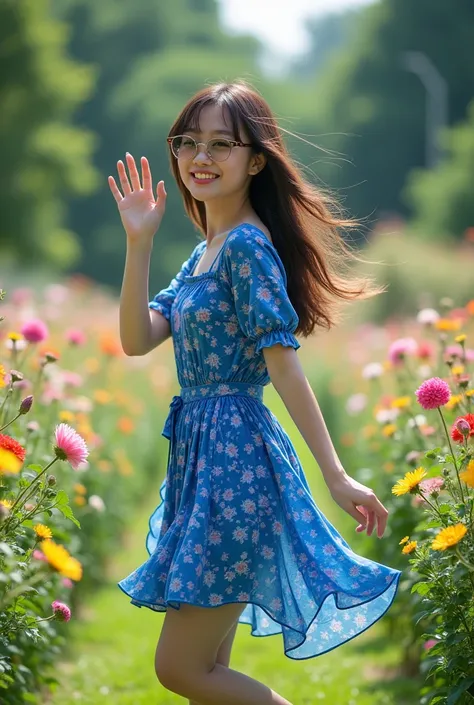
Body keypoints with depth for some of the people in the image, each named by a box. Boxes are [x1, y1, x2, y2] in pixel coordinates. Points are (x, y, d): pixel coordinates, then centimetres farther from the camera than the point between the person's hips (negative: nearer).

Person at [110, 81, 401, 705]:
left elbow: (285, 365, -16)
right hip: (205, 454, 9)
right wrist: (139, 242, -3)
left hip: (237, 463, -9)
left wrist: (336, 476, -17)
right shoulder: (205, 252, 14)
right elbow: (137, 339, 4)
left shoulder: (248, 245, -13)